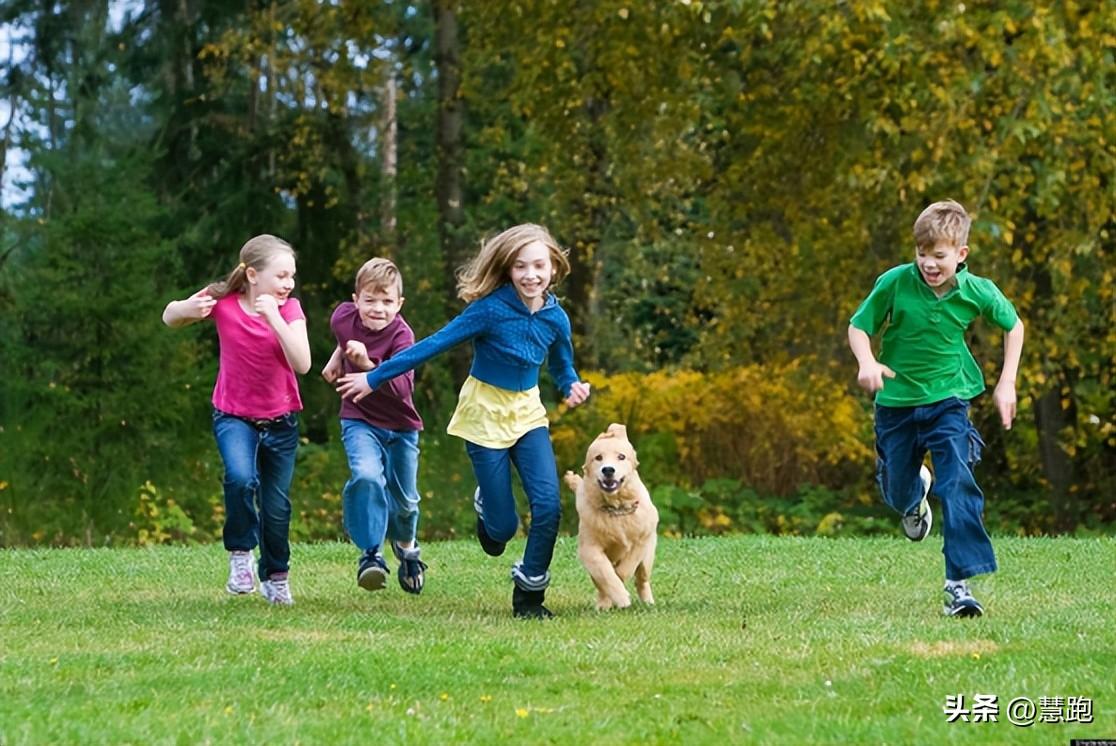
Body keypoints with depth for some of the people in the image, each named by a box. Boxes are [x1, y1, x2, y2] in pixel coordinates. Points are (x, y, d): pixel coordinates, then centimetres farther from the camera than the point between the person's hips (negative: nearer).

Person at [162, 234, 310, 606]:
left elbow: (301, 363, -23)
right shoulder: (223, 300, -13)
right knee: (241, 478, -30)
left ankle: (276, 576, 31)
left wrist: (274, 317, -32)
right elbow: (169, 318, 0)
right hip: (234, 416, -1)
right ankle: (240, 554, -7)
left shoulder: (289, 308, -11)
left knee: (277, 506, 7)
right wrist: (188, 309, -24)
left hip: (280, 420, 1)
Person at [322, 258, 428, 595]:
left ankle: (406, 545, 46)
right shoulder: (344, 317, -13)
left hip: (400, 426, -1)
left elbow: (403, 387, -37)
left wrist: (368, 364, -48)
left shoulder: (401, 335, -25)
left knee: (404, 498, 13)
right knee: (367, 476, -28)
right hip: (359, 420, 1)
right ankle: (370, 553, -19)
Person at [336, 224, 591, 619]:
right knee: (503, 527, -2)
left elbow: (562, 367, 10)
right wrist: (374, 378, -17)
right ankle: (486, 506, 37)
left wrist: (573, 386, -14)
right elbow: (434, 344, -18)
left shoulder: (555, 318, -7)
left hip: (527, 413, 4)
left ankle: (530, 592, 4)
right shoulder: (491, 310, -21)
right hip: (485, 414, -4)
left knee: (548, 504, -15)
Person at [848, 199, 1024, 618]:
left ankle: (959, 582, -19)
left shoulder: (978, 293, -14)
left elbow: (1013, 325, 6)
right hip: (896, 402, 1)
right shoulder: (894, 284, -18)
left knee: (958, 485, -20)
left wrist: (1007, 383, 2)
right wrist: (867, 363, -28)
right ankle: (917, 492, 55)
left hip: (947, 400, -1)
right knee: (896, 494, 16)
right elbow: (859, 327, -8)